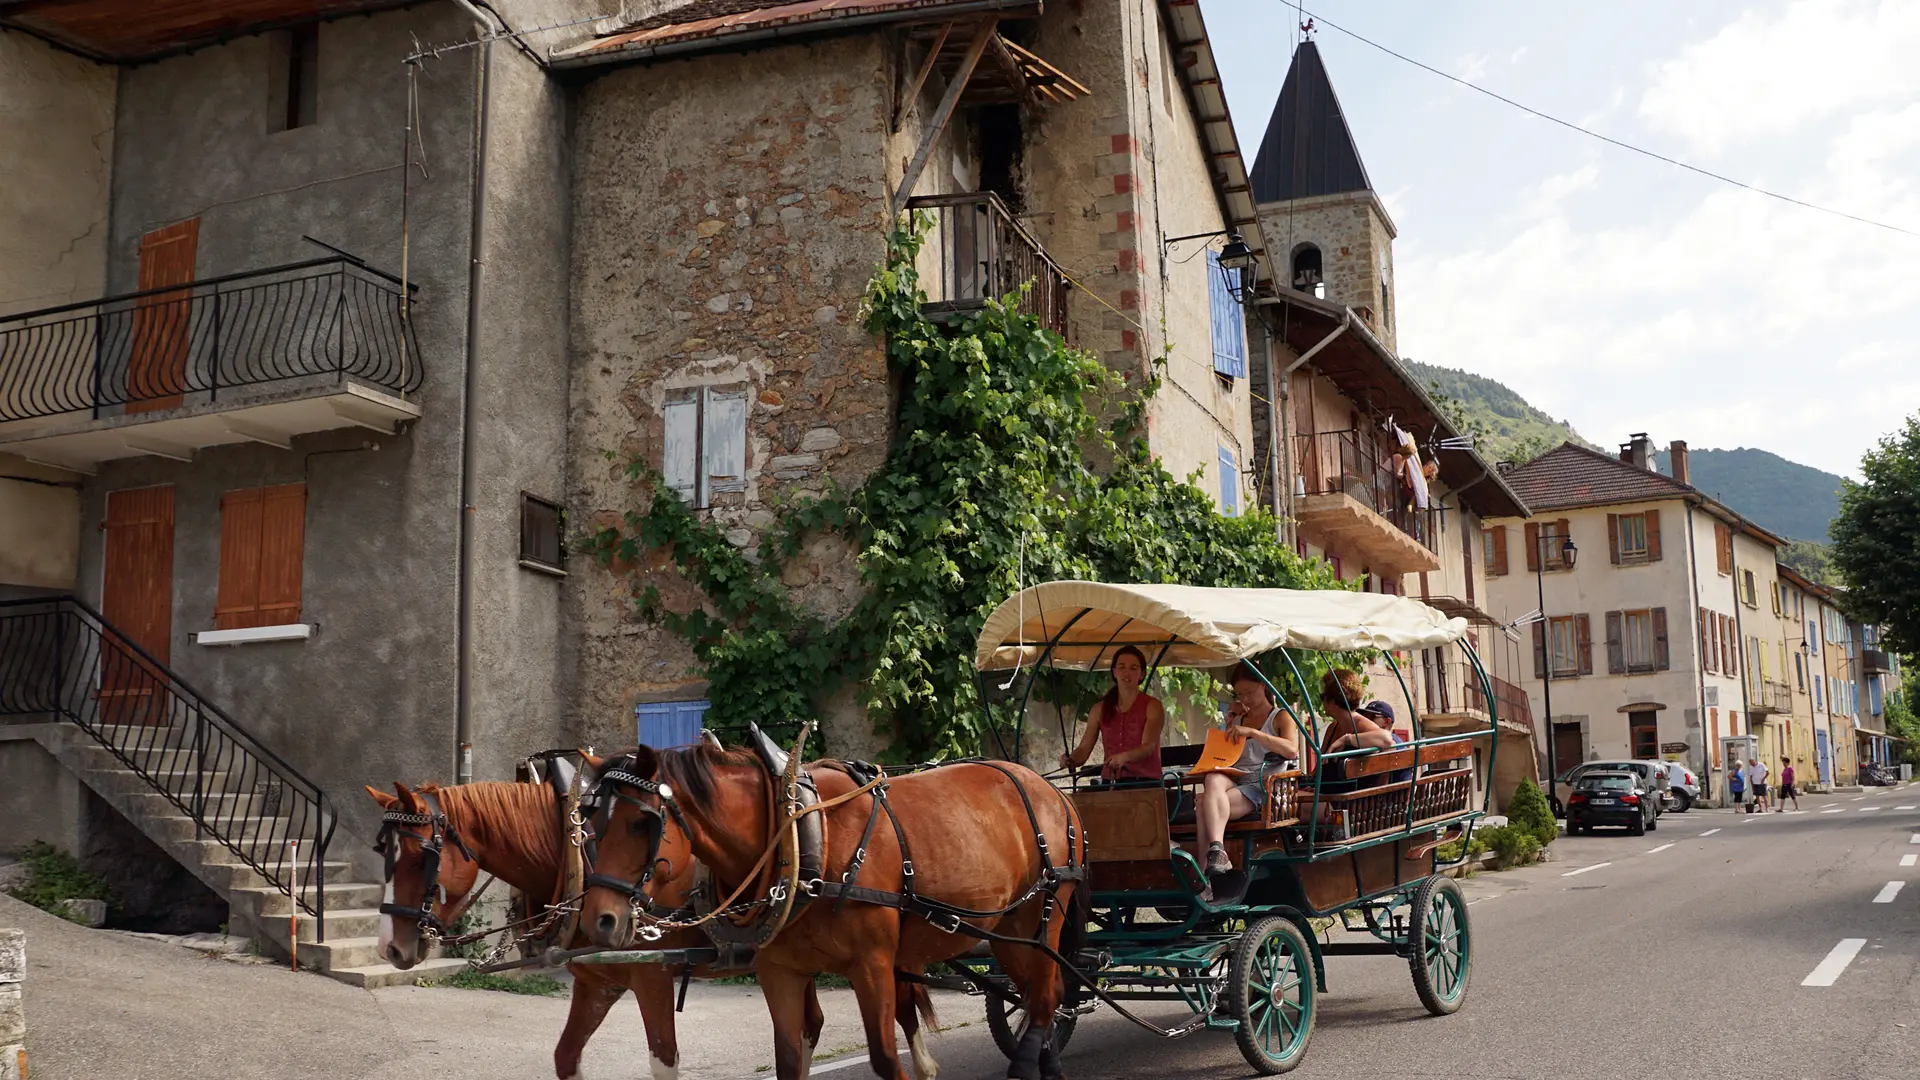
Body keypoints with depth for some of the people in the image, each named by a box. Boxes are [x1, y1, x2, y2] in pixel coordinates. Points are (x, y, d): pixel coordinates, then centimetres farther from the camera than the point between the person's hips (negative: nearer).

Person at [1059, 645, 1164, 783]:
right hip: (1110, 783, 3)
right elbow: (1084, 749, 6)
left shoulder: (1152, 706, 1)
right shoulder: (1100, 709, 10)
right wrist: (1070, 760, -16)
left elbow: (1148, 747, -13)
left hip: (1145, 782, -3)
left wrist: (1124, 757, -32)